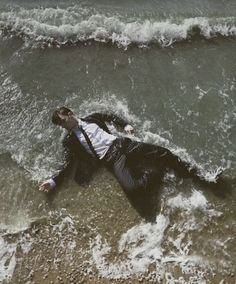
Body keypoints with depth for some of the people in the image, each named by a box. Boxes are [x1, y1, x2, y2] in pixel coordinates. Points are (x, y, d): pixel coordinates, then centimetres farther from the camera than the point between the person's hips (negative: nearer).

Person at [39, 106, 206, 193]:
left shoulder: (91, 119, 15)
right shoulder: (70, 141, 7)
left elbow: (110, 116, 25)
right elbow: (69, 164, 2)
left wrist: (125, 125, 9)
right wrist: (53, 181, -10)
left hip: (121, 144, 3)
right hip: (111, 160, -3)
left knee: (161, 152, -4)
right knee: (130, 186, -31)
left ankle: (191, 173, 16)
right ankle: (155, 173, -3)